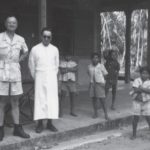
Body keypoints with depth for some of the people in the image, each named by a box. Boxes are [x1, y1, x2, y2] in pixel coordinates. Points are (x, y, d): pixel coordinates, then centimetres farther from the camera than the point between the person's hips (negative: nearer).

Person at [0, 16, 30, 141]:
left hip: (15, 73, 4)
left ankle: (17, 128, 16)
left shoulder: (20, 39, 9)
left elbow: (25, 52, 27)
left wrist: (18, 60, 12)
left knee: (15, 102, 9)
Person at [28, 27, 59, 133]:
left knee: (52, 100, 0)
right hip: (40, 77, -2)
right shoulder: (35, 49, -2)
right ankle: (40, 123, 2)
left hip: (52, 77, 2)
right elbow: (31, 65, 8)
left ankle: (50, 123, 6)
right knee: (40, 99, -3)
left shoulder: (55, 49, 3)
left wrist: (53, 75, 14)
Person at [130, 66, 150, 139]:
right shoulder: (137, 80, -2)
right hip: (137, 101, 0)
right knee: (135, 118, 3)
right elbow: (135, 90, -14)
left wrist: (141, 89, -20)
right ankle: (134, 134, 16)